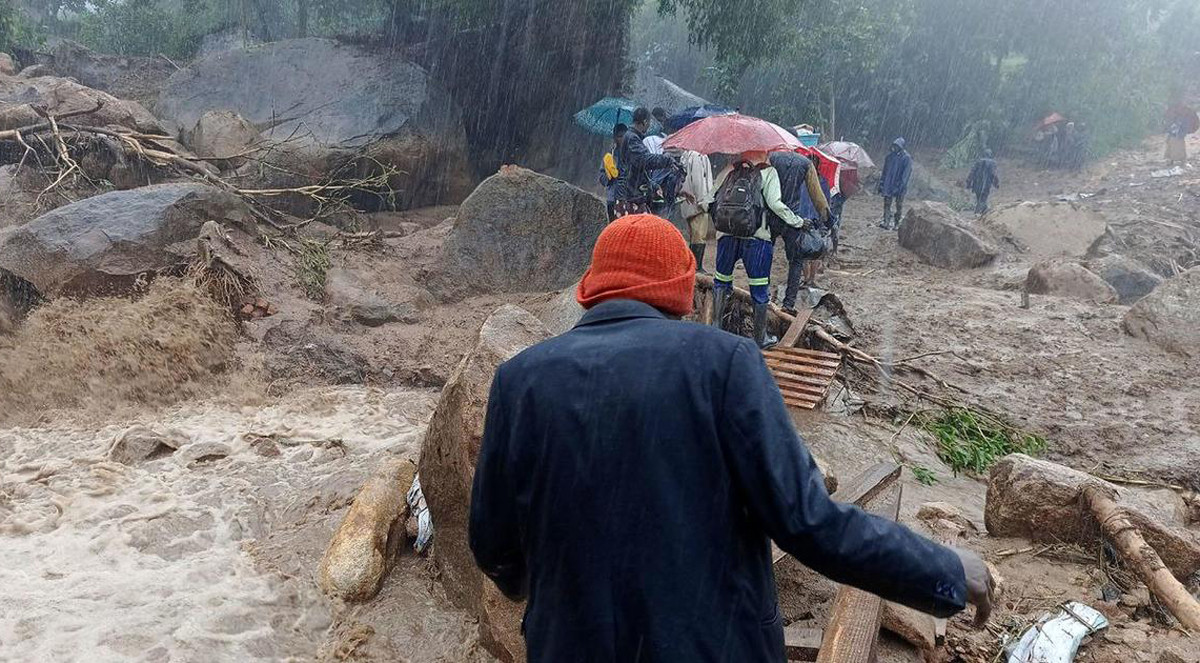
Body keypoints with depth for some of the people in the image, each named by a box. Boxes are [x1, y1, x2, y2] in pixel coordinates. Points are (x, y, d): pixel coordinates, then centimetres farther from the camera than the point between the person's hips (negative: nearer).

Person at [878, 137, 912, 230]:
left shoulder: (907, 158, -8)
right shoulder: (890, 156, 7)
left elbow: (906, 174, -12)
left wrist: (901, 186, -18)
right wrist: (882, 184, 7)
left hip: (899, 186, -4)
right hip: (888, 184, 4)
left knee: (899, 205, 5)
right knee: (887, 203, -2)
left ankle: (897, 224, 12)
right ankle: (886, 222, -4)